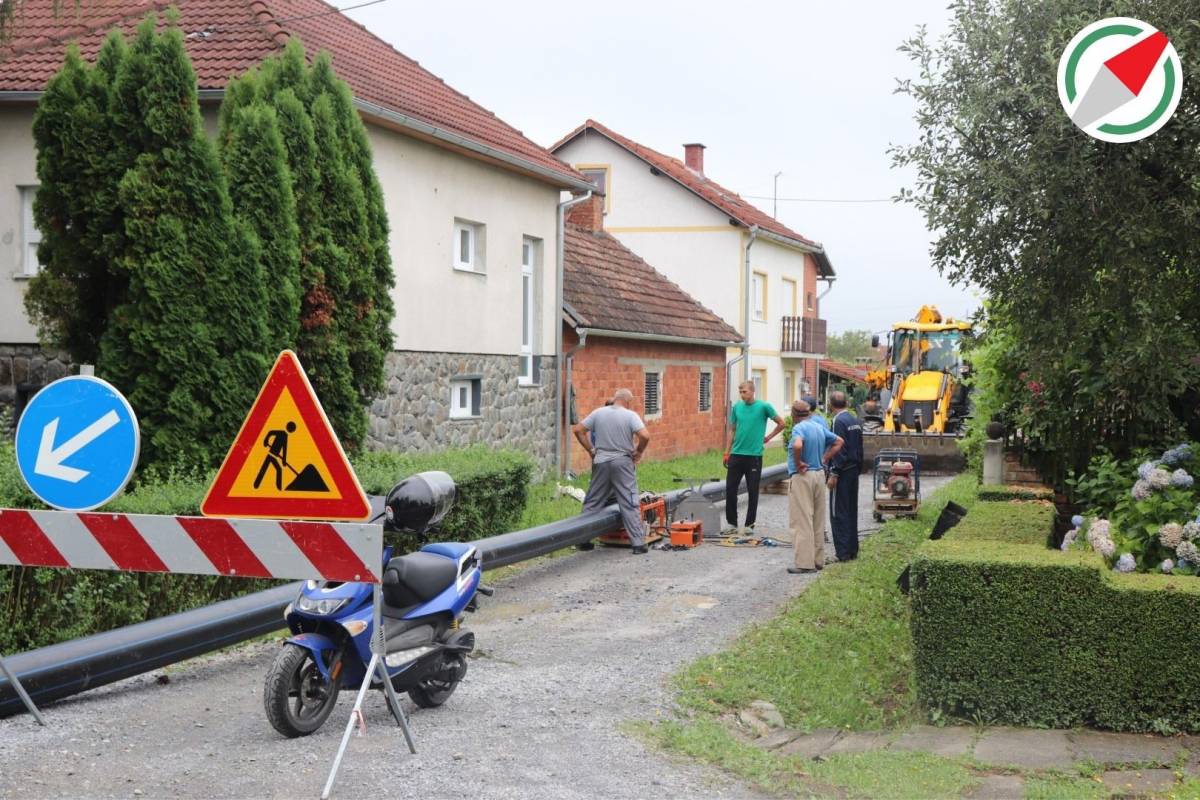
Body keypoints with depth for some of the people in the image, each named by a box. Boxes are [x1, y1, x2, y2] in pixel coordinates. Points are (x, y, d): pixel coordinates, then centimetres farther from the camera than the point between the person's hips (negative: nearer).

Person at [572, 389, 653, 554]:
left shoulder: (598, 413, 4)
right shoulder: (630, 415, -6)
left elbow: (578, 430, 3)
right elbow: (644, 436, -18)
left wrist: (590, 450, 8)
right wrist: (638, 452, -2)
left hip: (601, 462, 3)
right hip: (623, 462, -3)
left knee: (592, 502, 13)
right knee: (630, 504, 0)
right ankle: (638, 543, 0)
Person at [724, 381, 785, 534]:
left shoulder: (764, 407, -5)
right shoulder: (736, 407, 5)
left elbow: (781, 423, 5)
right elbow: (732, 430, 12)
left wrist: (768, 438, 2)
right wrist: (726, 453, 9)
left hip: (754, 455, -3)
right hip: (736, 454, 3)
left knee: (752, 492, 4)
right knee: (730, 489, 2)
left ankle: (749, 525, 13)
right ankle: (731, 522, 14)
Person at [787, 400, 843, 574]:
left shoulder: (799, 428, -14)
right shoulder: (819, 427, 11)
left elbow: (797, 445, -34)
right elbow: (838, 441, 20)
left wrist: (797, 463, -19)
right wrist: (825, 459, 13)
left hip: (802, 477, -8)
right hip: (819, 475, 8)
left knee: (802, 521, -5)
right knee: (818, 521, 13)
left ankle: (805, 563, -6)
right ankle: (818, 560, 18)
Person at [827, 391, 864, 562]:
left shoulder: (839, 421, -15)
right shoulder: (856, 420, 11)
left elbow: (839, 449, -19)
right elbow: (859, 448, 15)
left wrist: (834, 474, -18)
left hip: (842, 472, -8)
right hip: (854, 470, 8)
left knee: (839, 512, -4)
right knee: (852, 511, 14)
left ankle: (843, 552, -4)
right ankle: (853, 550, 18)